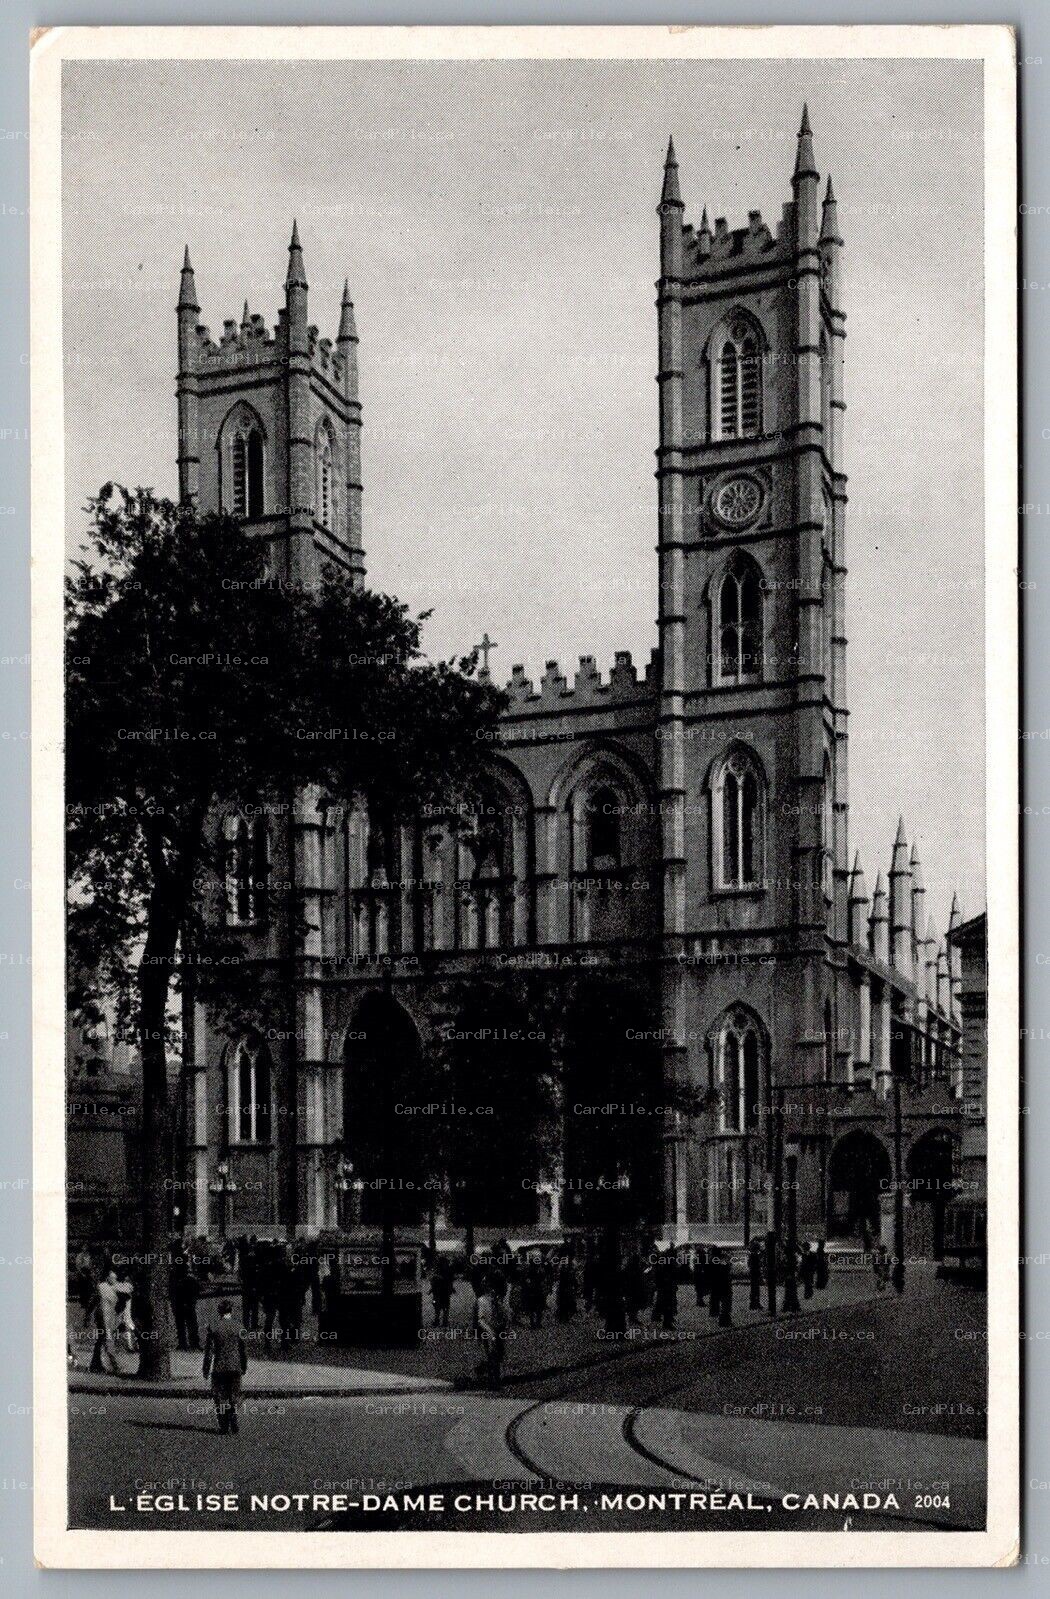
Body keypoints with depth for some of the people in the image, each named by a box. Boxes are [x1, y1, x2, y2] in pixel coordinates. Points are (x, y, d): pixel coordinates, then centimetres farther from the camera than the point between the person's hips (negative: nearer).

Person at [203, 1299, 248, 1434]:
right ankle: (234, 1423, 4)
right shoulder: (239, 1327, -1)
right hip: (235, 1367, 2)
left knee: (220, 1398, 7)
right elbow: (244, 1349, 3)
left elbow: (208, 1351, -5)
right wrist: (244, 1367, 15)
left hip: (219, 1368, -2)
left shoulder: (213, 1328, -6)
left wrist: (206, 1369, 2)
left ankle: (224, 1426, 4)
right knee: (234, 1397, 13)